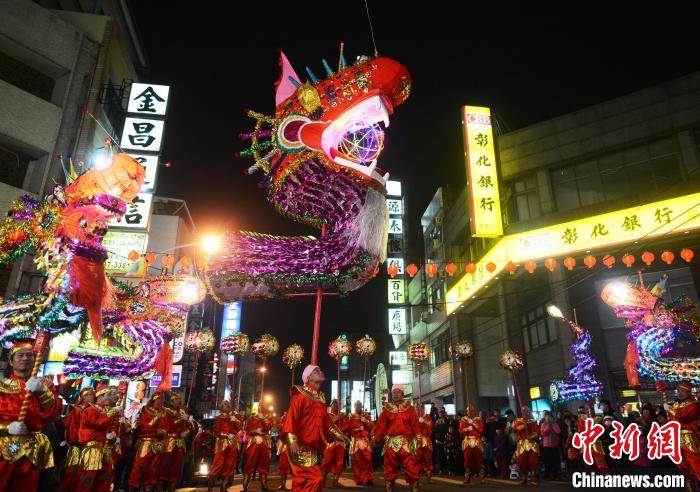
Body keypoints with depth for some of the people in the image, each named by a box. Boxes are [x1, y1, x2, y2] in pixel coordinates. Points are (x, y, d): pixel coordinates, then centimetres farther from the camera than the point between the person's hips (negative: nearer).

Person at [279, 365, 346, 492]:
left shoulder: (320, 397, 15)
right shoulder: (301, 394, -9)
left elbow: (325, 419, 23)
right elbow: (291, 416, -17)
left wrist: (338, 434, 21)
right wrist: (292, 440, -26)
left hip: (312, 446, 8)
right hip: (300, 446, -8)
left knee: (302, 480, 11)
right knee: (316, 479, -14)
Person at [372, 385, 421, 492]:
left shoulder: (409, 407, 6)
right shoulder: (387, 408, 8)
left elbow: (415, 424, 2)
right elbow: (381, 425, 5)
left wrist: (418, 438, -5)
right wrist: (376, 438, 3)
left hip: (407, 442, -1)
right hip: (391, 442, 1)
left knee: (411, 467, -4)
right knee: (390, 468, 5)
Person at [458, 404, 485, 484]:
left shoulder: (478, 419, 10)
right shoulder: (463, 420, 10)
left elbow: (481, 429, -3)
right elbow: (461, 430, 1)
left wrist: (473, 424, -10)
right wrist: (468, 429, -14)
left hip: (477, 442, 0)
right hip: (467, 442, 0)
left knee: (479, 460, -4)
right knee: (467, 460, -4)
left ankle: (482, 478, 1)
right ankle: (467, 478, 2)